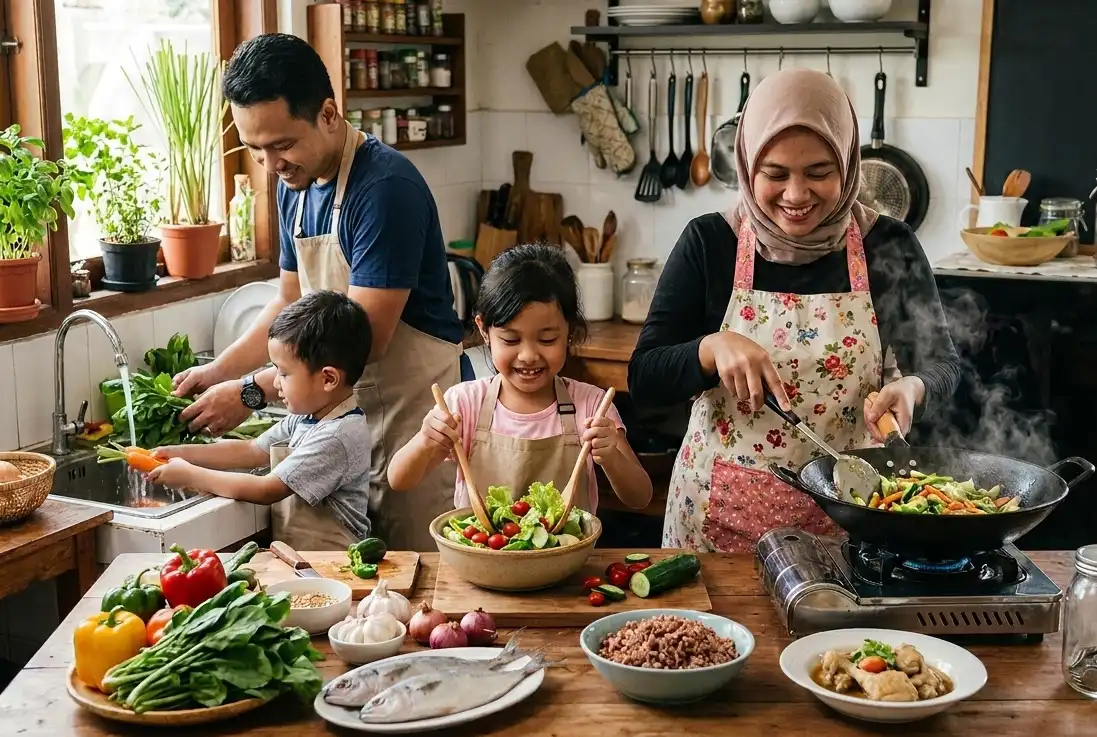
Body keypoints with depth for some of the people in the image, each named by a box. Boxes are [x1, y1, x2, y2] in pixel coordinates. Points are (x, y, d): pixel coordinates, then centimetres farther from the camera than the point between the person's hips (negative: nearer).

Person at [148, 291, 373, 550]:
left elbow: (267, 490, -18)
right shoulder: (307, 417, 9)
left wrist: (190, 475, -9)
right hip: (291, 551, 9)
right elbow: (251, 451, 19)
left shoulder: (338, 436, -20)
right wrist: (182, 453, 9)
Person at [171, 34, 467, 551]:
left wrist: (253, 392, -20)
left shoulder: (386, 187, -21)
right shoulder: (295, 185, 6)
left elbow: (366, 337, -22)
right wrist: (219, 371, 4)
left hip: (414, 409, -7)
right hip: (350, 406, 8)